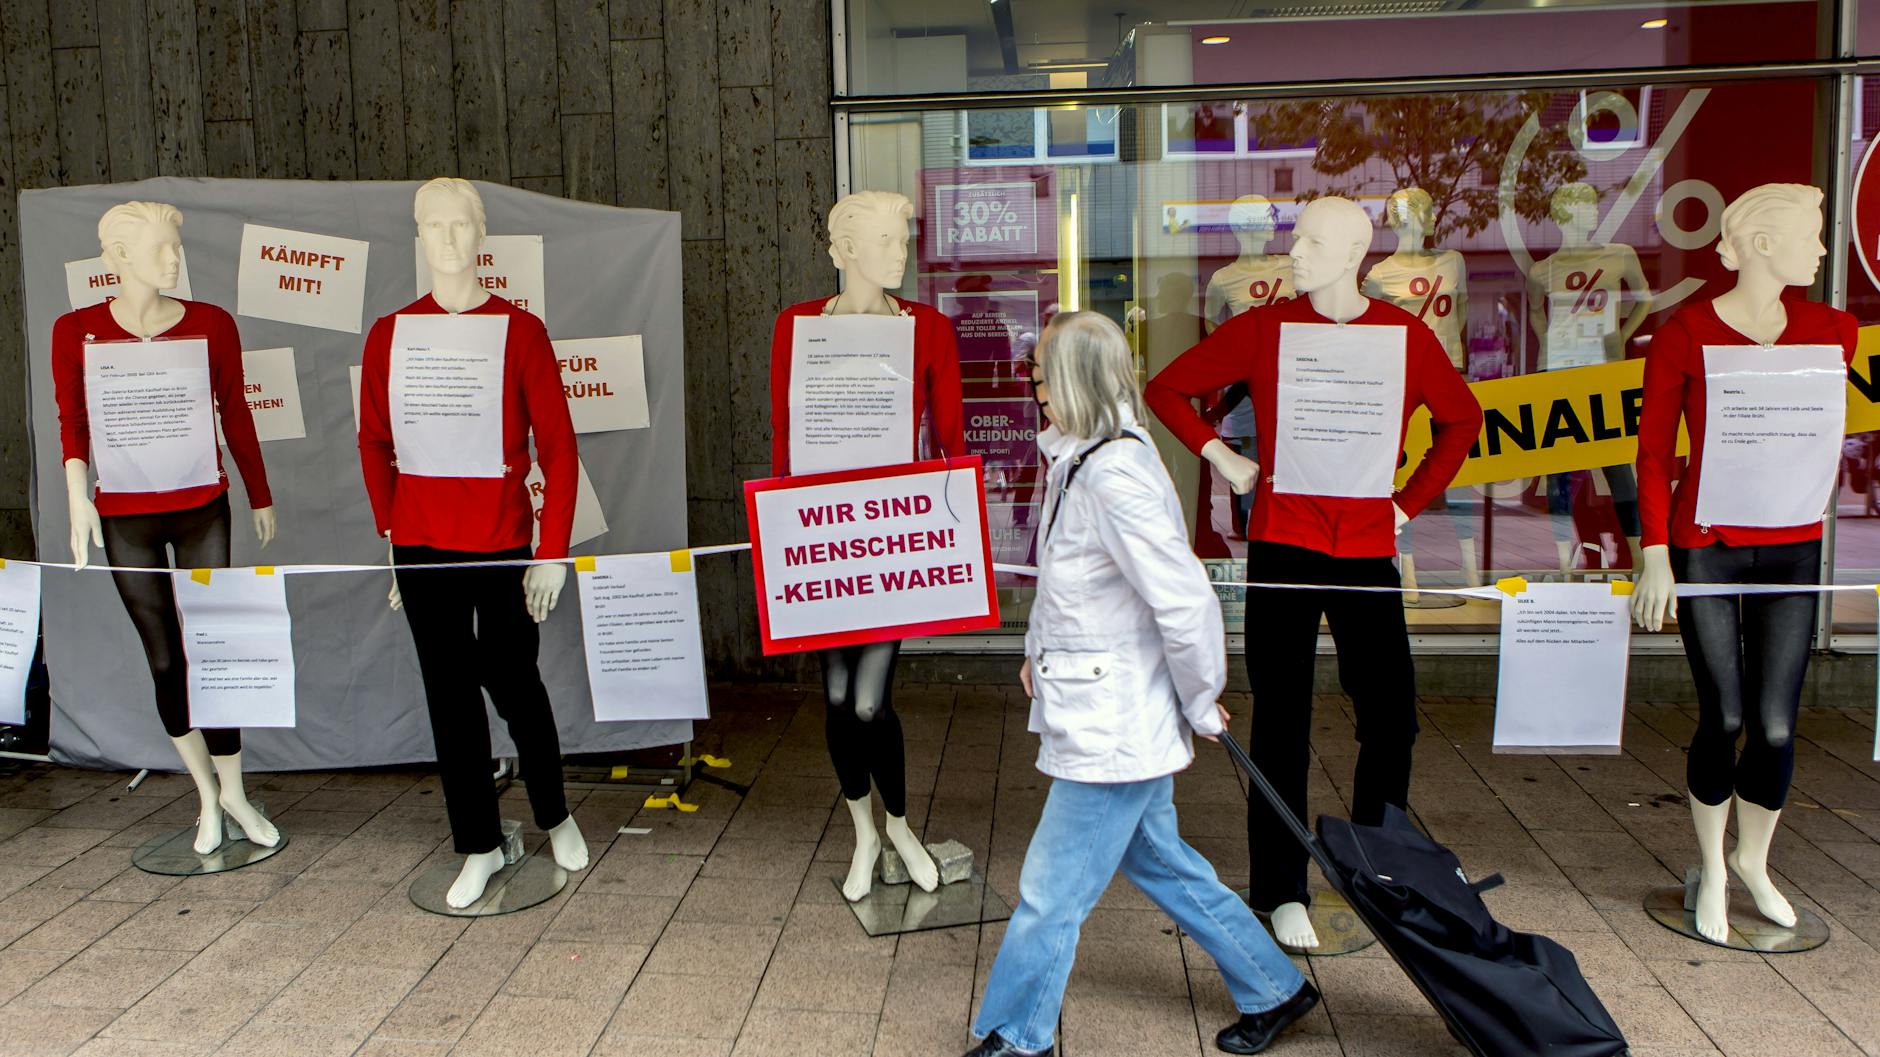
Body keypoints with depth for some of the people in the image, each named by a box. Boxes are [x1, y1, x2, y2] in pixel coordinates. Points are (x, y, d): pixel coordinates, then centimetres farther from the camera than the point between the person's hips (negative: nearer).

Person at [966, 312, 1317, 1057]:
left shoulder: (1115, 475, -25)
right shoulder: (1080, 462, 5)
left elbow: (1185, 602, -26)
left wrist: (1201, 705, -14)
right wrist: (1041, 652, 13)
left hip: (1114, 729, -10)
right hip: (1108, 717, 10)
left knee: (1049, 895, 4)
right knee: (1159, 863, 23)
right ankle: (1274, 989, 38)